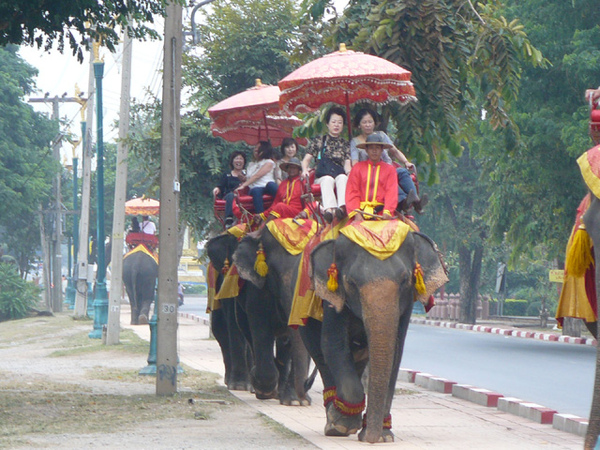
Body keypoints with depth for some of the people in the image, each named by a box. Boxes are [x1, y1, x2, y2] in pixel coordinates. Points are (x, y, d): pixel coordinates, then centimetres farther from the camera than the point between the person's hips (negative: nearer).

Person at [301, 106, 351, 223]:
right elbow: (307, 159, 11)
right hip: (322, 177, -1)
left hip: (340, 176, 1)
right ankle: (329, 209, -65)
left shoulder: (345, 144, 19)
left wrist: (349, 171, -19)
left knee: (342, 177, -36)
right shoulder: (318, 141, 17)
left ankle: (342, 208, -63)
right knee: (328, 179, -38)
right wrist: (305, 169, -12)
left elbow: (347, 163, 5)